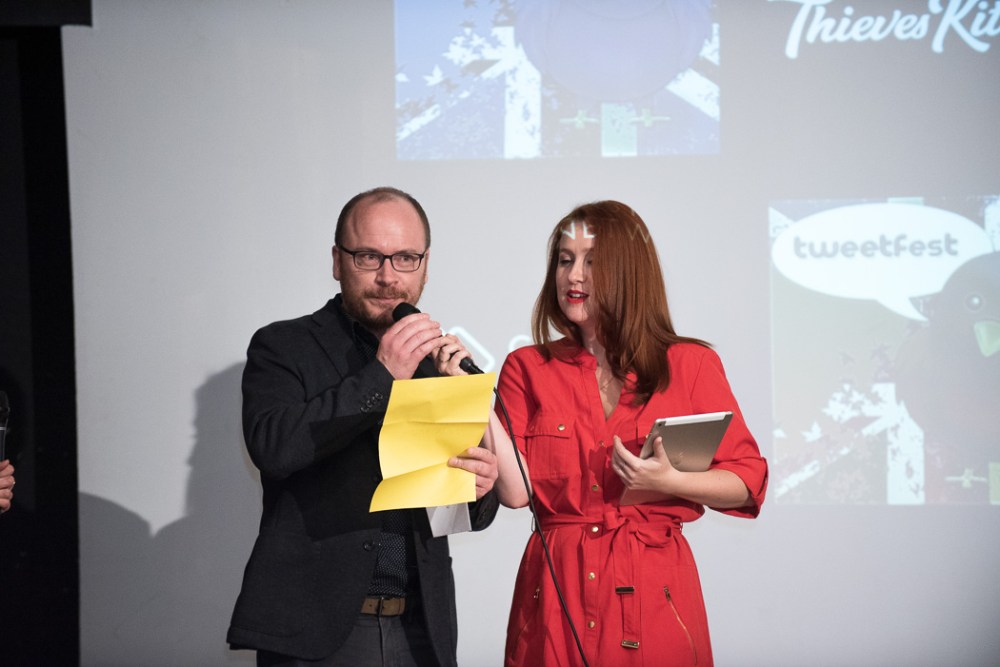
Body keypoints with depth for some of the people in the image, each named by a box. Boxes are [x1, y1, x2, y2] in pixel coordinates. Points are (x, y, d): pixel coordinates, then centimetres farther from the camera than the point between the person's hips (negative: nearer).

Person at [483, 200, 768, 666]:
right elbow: (515, 491, -7)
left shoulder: (691, 365, 2)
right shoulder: (527, 368, 4)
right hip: (557, 588, 1)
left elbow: (747, 482, 0)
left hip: (654, 590, -1)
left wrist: (668, 481, -16)